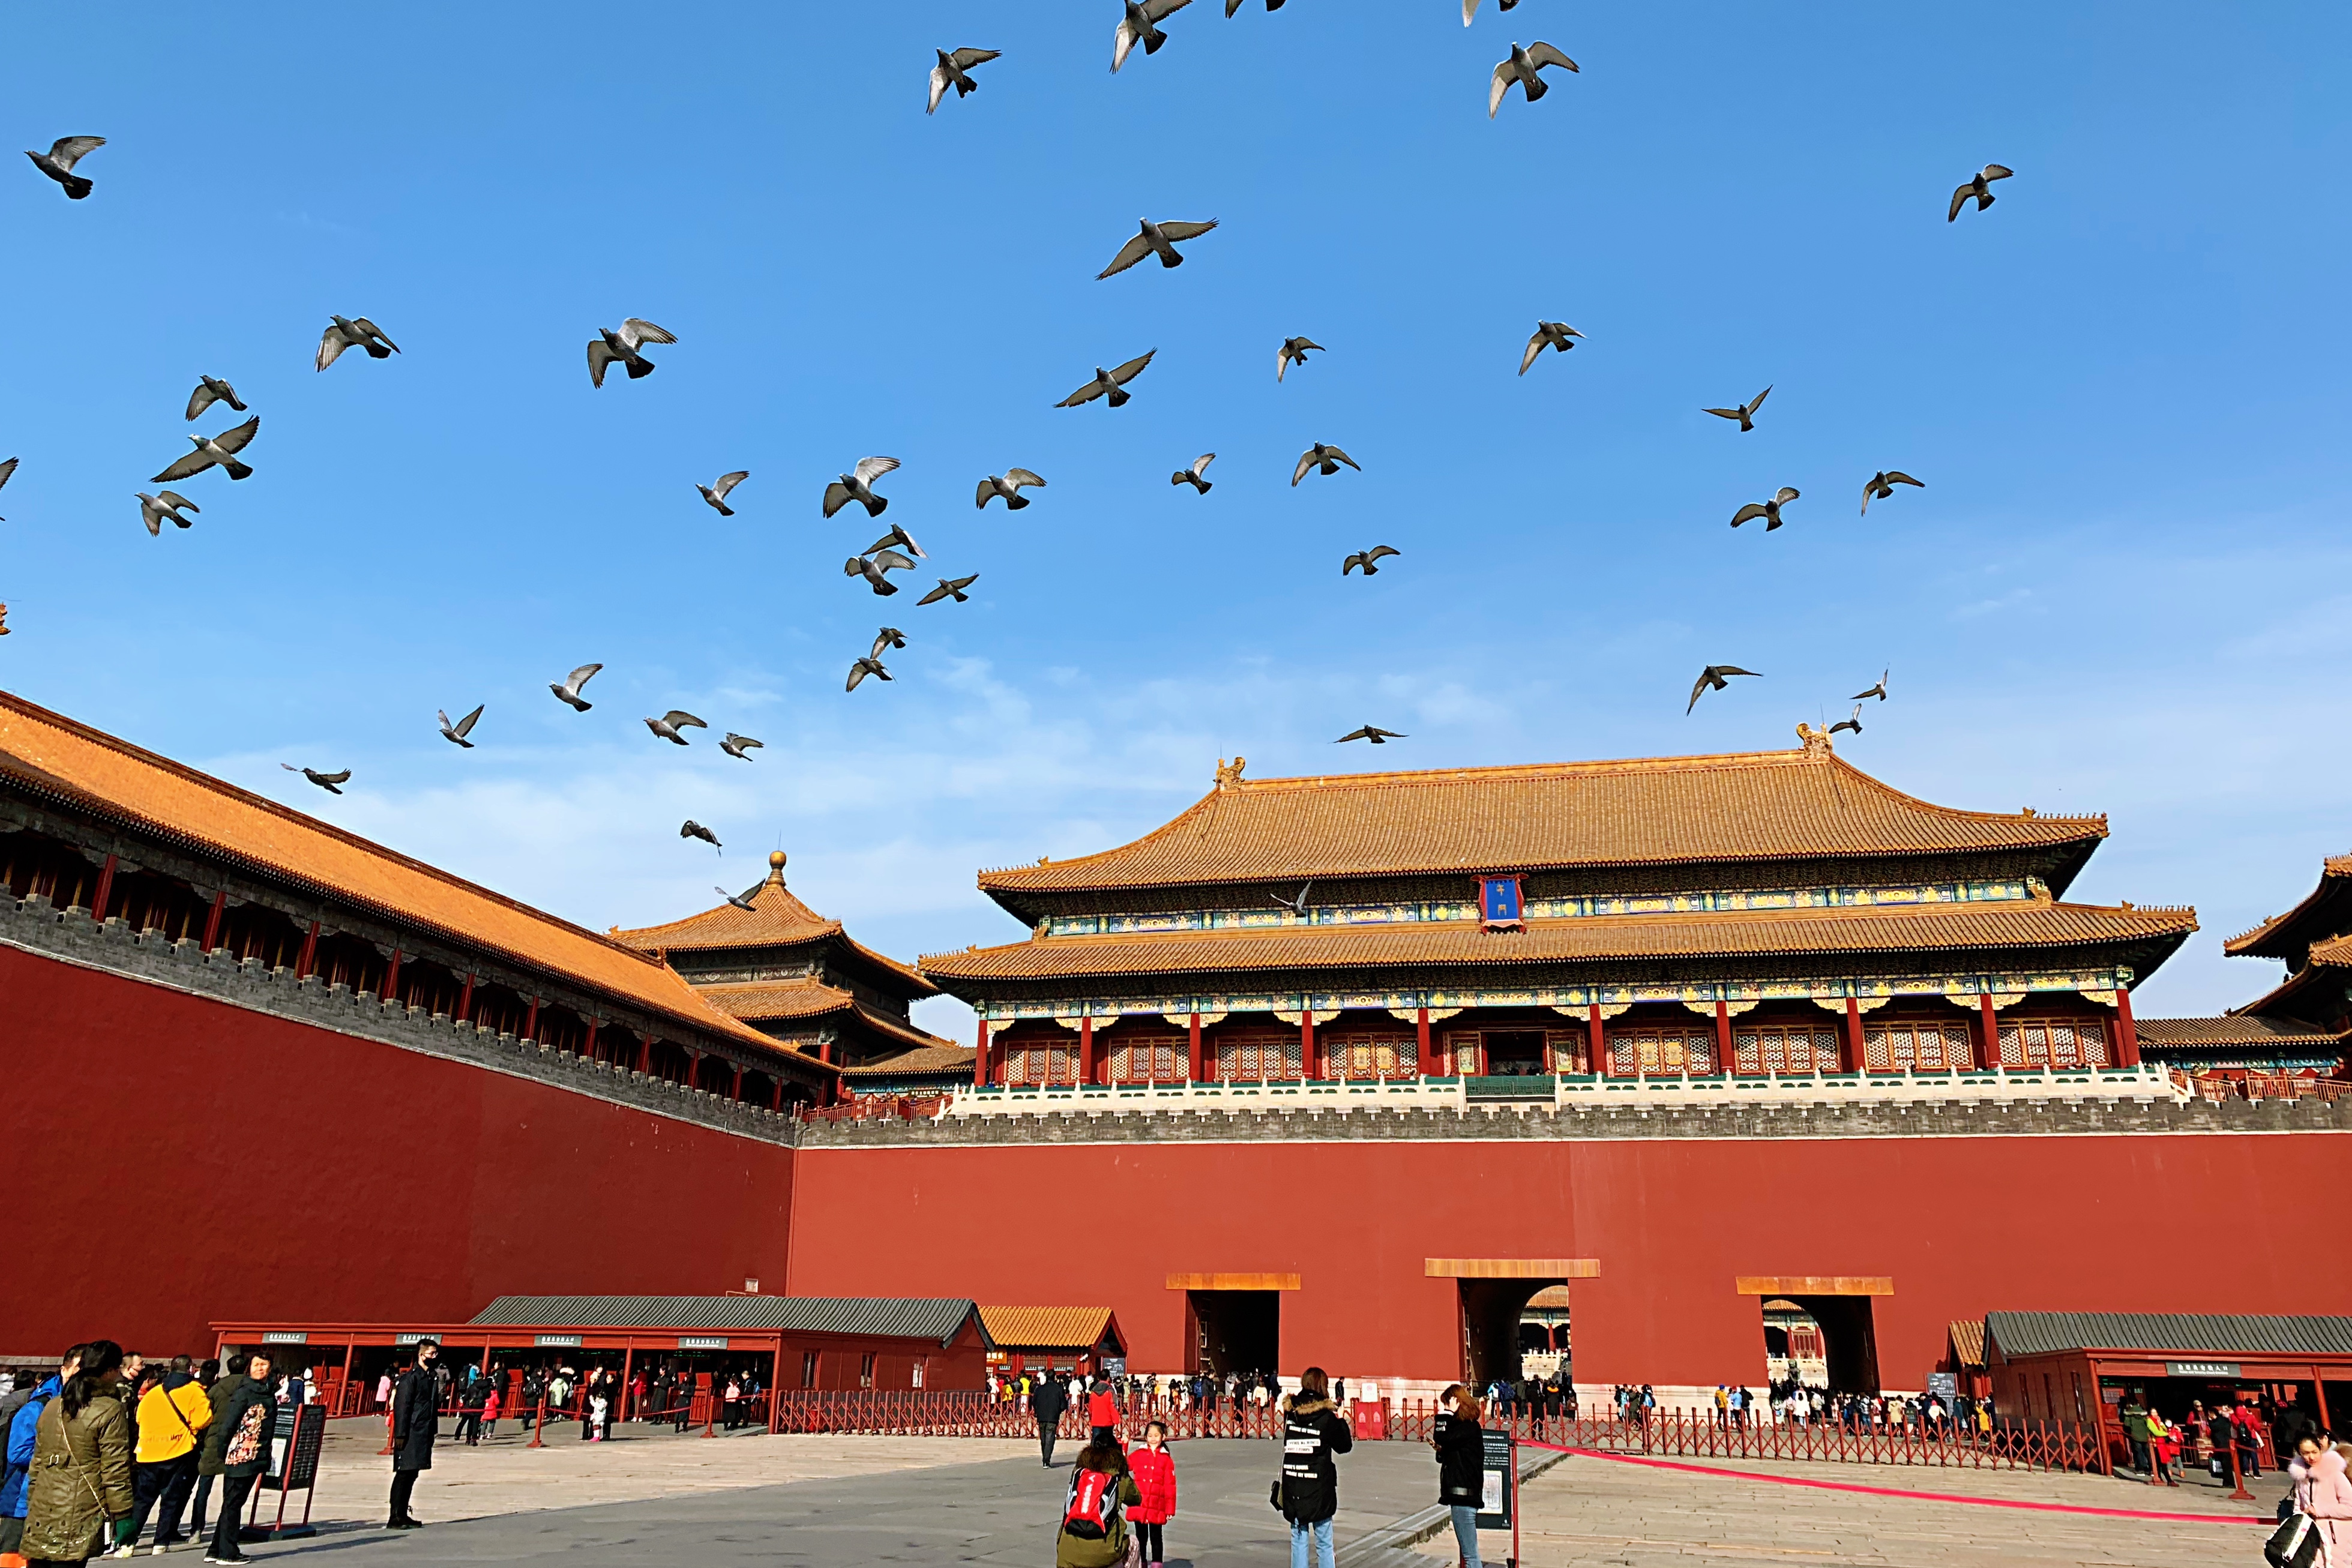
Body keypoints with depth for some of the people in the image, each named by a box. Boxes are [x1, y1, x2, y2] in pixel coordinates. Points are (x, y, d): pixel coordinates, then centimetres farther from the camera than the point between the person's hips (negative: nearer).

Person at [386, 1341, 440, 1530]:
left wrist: (433, 1431, 17)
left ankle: (403, 1515, 19)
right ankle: (395, 1518, -1)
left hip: (424, 1435, 8)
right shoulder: (410, 1377, -11)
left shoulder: (433, 1378, 15)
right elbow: (401, 1406, -14)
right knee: (403, 1474, -5)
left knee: (412, 1475, 13)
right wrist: (400, 1435, -18)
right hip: (411, 1435, -8)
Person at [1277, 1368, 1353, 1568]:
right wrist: (1340, 1420, 13)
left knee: (1298, 1541, 11)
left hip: (1293, 1487, 3)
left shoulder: (1290, 1412, 0)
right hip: (1319, 1489, -3)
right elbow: (1344, 1446, 0)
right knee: (1324, 1544, 7)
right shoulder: (1326, 1416, -11)